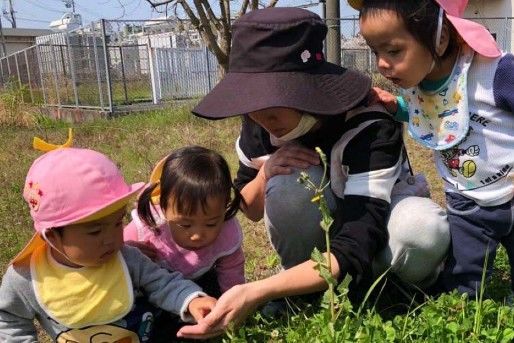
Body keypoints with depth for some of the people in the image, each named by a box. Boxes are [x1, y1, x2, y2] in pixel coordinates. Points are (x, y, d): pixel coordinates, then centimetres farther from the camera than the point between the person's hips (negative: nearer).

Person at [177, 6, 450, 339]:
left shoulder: (371, 128, -34)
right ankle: (310, 294, -8)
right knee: (287, 183, -32)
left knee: (426, 231, -38)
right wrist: (265, 173, -29)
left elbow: (354, 249, -43)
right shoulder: (260, 124, -19)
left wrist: (256, 292, -54)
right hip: (320, 235, 3)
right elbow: (249, 210, -6)